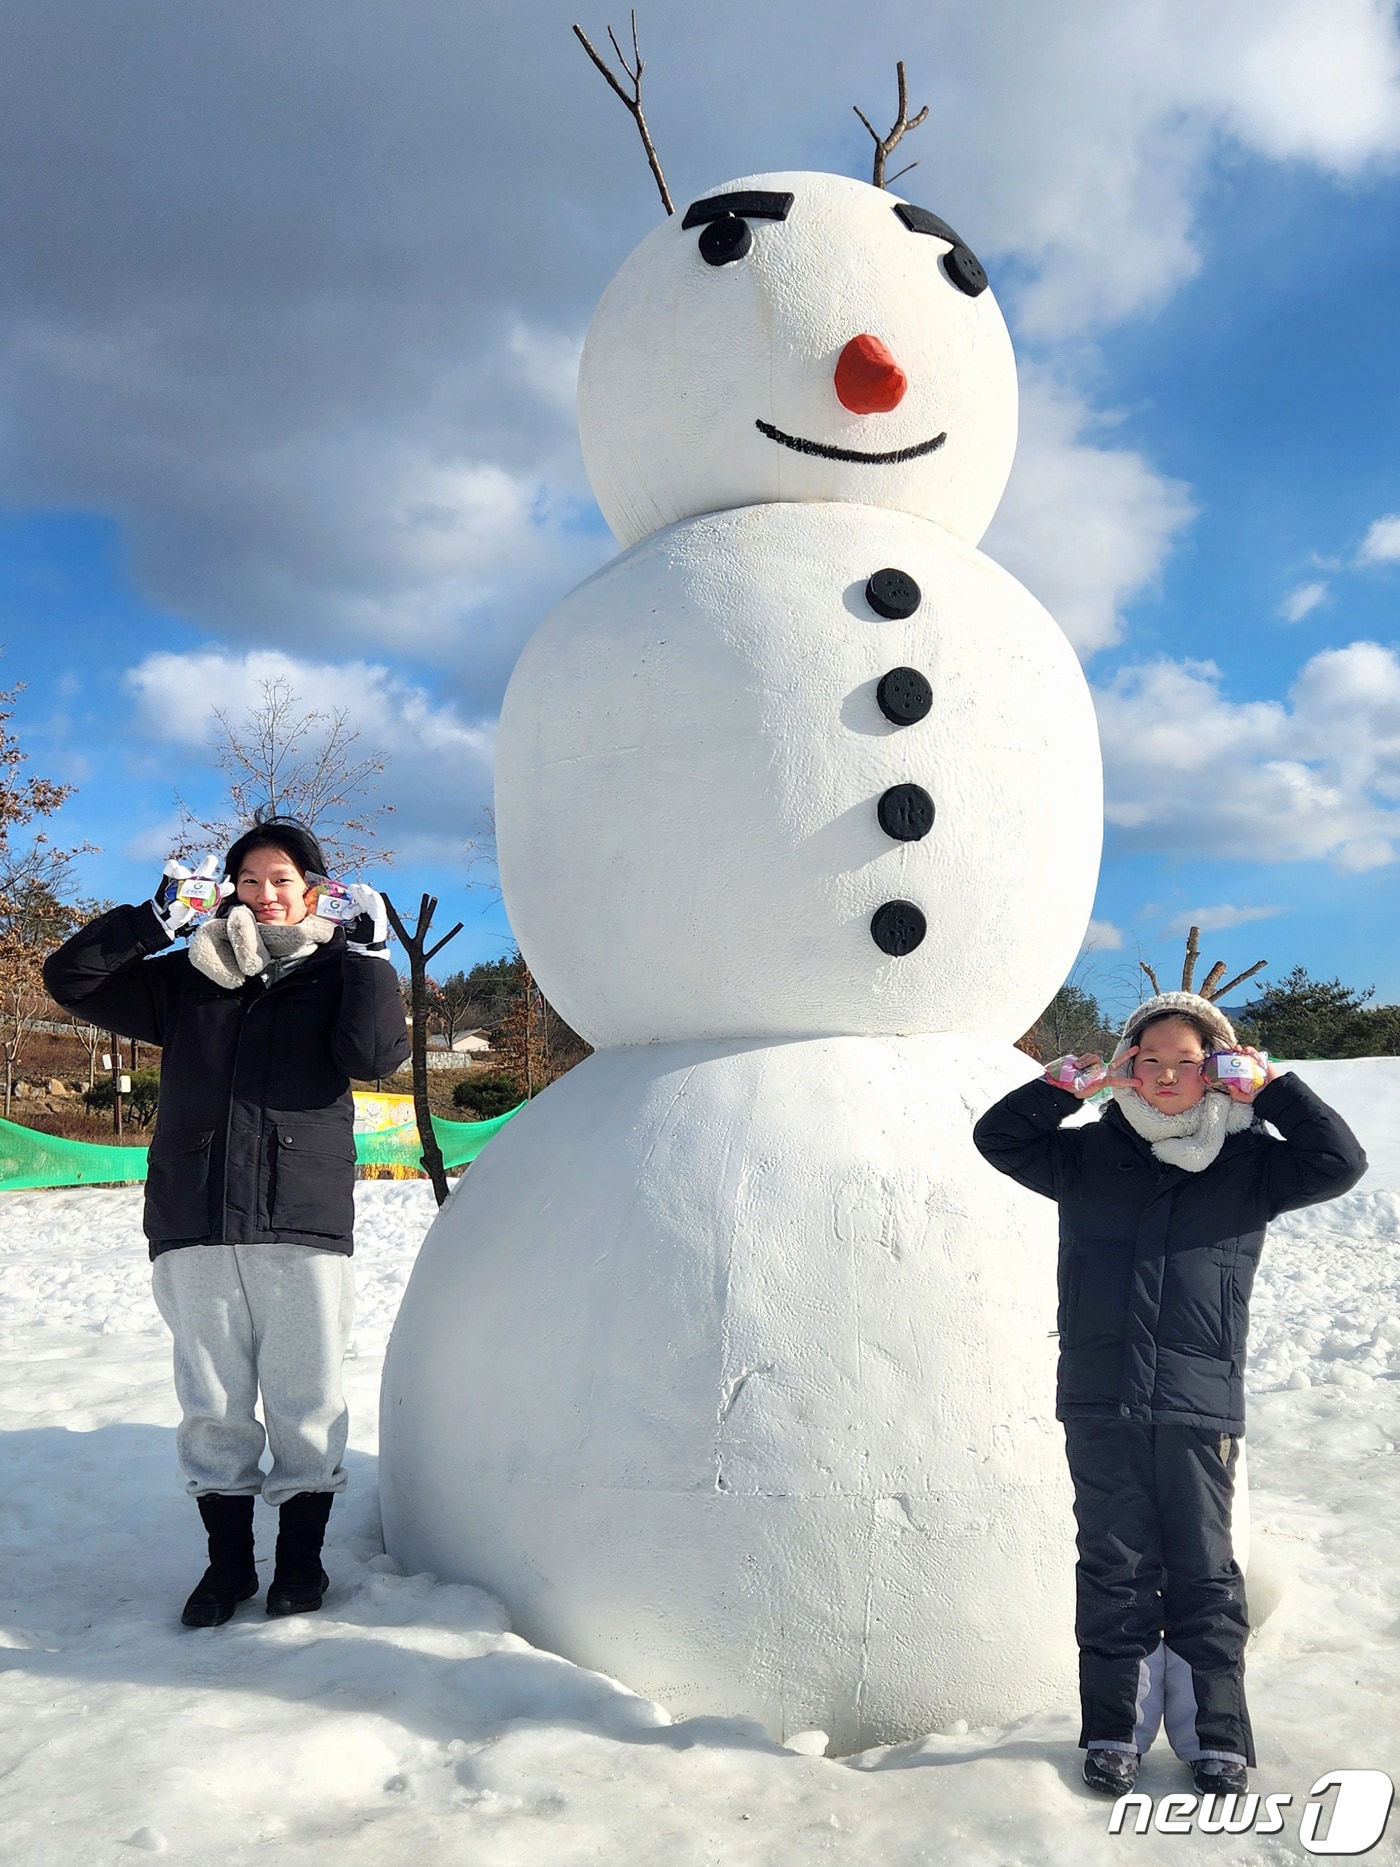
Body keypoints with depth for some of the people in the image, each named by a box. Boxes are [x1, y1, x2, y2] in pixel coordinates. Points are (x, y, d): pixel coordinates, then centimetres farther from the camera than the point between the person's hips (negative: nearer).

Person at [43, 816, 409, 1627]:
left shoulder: (336, 975, 7)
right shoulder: (189, 977, 12)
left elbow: (376, 1054, -9)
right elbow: (70, 978, 10)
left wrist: (371, 954, -11)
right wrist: (156, 918, 0)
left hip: (304, 1227, -2)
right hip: (196, 1231, 2)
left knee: (306, 1403, 4)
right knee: (213, 1406, 9)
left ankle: (301, 1558, 21)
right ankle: (227, 1561, 24)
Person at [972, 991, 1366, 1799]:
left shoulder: (1247, 1162, 5)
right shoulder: (1090, 1155, 8)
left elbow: (1340, 1161, -3)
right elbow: (997, 1137, 10)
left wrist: (1268, 1085, -6)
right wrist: (1072, 1080, -2)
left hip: (1199, 1410, -1)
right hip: (1099, 1406, 1)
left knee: (1203, 1575, 9)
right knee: (1114, 1572, 9)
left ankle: (1218, 1737, 23)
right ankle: (1115, 1732, 21)